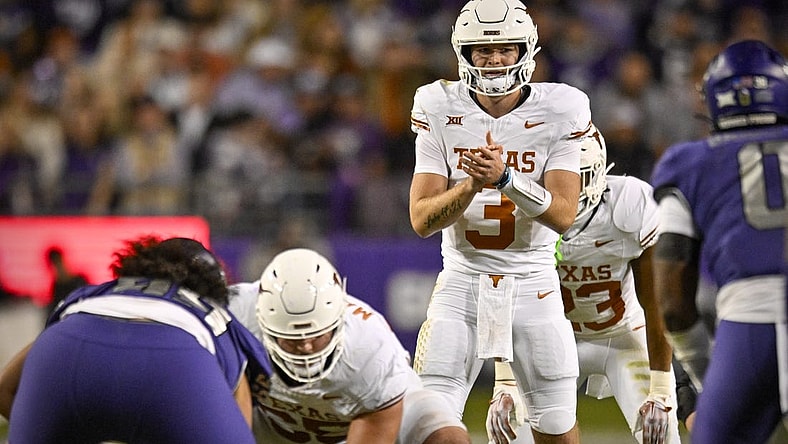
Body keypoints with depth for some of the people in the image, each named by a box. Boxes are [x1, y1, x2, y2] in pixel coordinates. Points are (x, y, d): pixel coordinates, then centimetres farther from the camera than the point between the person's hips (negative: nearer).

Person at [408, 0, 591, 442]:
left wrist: (505, 178, -28)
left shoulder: (559, 111, -6)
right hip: (462, 283, 0)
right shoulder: (440, 111, -4)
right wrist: (473, 183, -26)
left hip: (533, 285, 0)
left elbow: (564, 216, -13)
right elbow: (423, 220, -8)